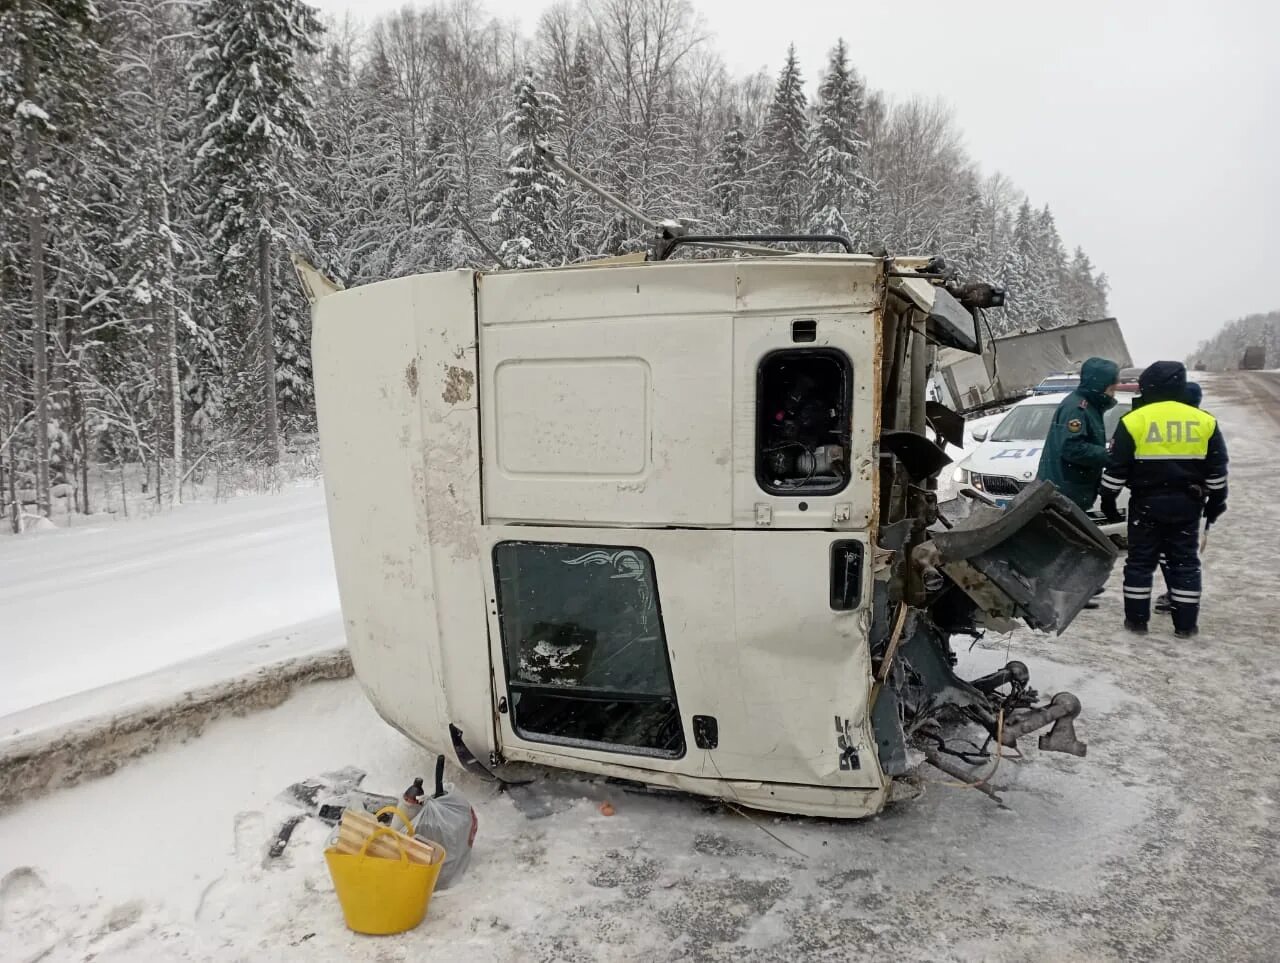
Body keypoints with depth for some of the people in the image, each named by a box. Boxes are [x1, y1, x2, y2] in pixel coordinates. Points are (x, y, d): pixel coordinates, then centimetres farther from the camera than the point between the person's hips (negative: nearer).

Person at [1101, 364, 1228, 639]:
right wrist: (1216, 501, 16)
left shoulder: (1133, 421, -7)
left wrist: (1108, 499, 4)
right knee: (1184, 561, 9)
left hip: (1147, 502, -2)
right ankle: (1186, 624, 10)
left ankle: (1136, 619, 10)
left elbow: (1116, 467, -5)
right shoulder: (1204, 421, 3)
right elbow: (1217, 469, 7)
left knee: (1140, 561, 7)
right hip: (1187, 503, 2)